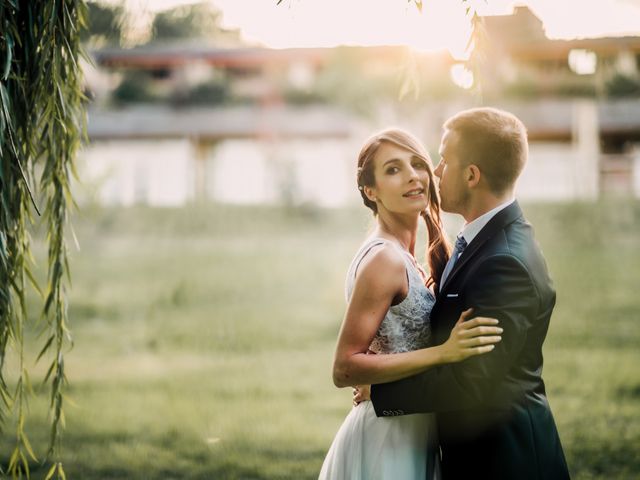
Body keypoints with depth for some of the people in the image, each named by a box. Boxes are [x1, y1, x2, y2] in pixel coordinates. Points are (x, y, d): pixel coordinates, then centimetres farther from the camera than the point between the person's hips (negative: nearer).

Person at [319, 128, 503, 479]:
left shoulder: (397, 256, 8)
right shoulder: (384, 259, -18)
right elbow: (344, 369, -23)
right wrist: (443, 353, -27)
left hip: (409, 439, 9)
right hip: (389, 441, -9)